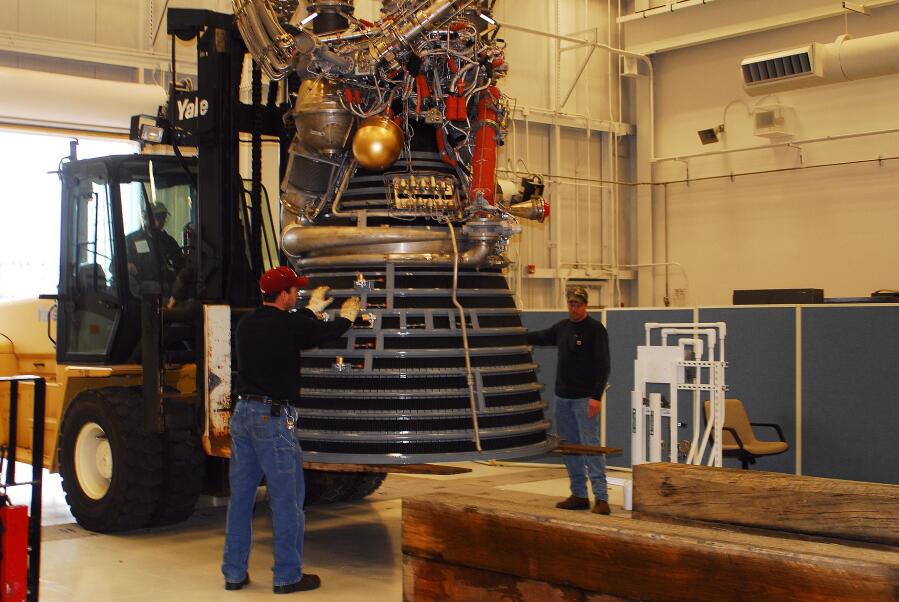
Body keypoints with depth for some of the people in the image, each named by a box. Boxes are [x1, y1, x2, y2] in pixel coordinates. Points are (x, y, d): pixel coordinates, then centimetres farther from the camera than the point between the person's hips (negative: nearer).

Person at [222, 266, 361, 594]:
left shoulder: (247, 324, 10)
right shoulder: (288, 325, -12)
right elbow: (326, 333, 3)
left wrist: (312, 309, 42)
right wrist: (347, 317, 24)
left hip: (242, 413, 8)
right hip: (273, 418, -8)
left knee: (240, 496, 12)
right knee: (286, 499, 2)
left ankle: (234, 573, 19)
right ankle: (287, 575, 8)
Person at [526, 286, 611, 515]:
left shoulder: (595, 329, -8)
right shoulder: (562, 327, 12)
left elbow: (603, 366, -14)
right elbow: (540, 337, 31)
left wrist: (596, 396, -21)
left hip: (585, 399, -7)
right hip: (563, 397, 7)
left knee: (590, 446, -11)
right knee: (569, 447, 9)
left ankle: (601, 498, -11)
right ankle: (579, 495, 16)